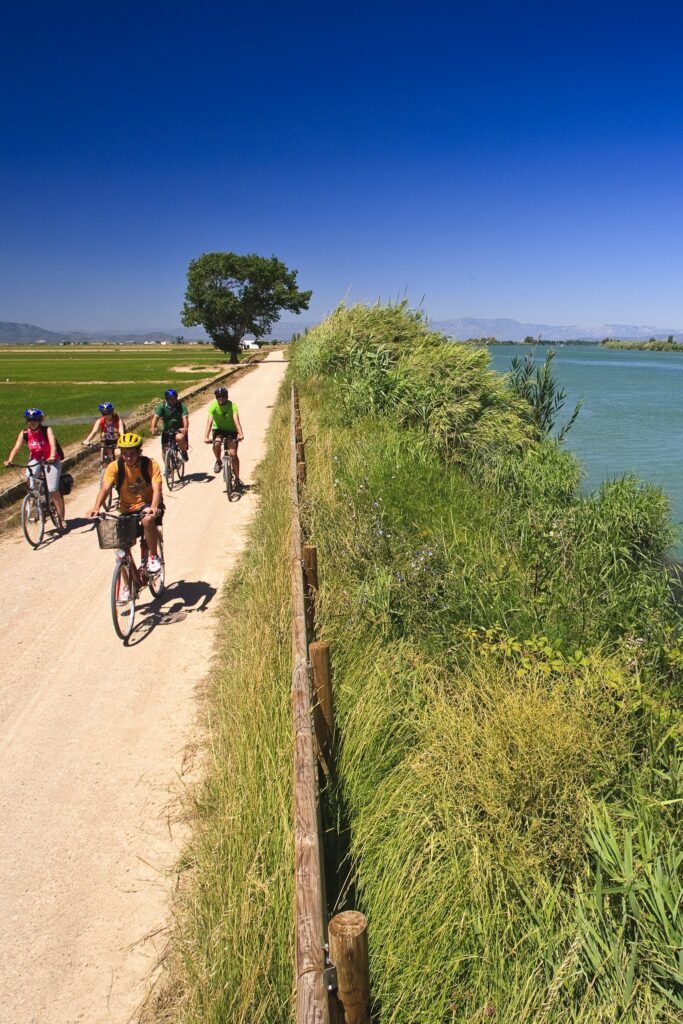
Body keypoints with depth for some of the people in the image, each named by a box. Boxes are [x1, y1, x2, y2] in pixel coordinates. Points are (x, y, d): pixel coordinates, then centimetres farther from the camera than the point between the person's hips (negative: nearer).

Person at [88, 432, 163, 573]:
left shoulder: (150, 465, -15)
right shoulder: (115, 466, -11)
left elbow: (157, 489, -26)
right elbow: (105, 488, -22)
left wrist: (153, 508, -46)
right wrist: (96, 508, -40)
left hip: (148, 505, -3)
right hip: (127, 510, 3)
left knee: (147, 520, -37)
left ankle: (154, 556, -15)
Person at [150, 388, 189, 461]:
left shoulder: (181, 406, -13)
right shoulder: (162, 406, -9)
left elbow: (185, 417, -26)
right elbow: (156, 417, -21)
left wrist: (185, 428, -46)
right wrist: (153, 427, -40)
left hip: (179, 430, -2)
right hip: (166, 430, 3)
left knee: (179, 438, -35)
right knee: (164, 450, -2)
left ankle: (184, 452, -4)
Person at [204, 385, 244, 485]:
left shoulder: (232, 405, -21)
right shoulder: (213, 406, -18)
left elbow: (236, 420, -32)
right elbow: (209, 421, -28)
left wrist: (240, 434, -47)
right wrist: (206, 437, -41)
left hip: (231, 430, -1)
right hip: (218, 429, 1)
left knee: (233, 454, -10)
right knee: (217, 443, -31)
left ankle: (237, 477, 6)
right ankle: (218, 461, -1)